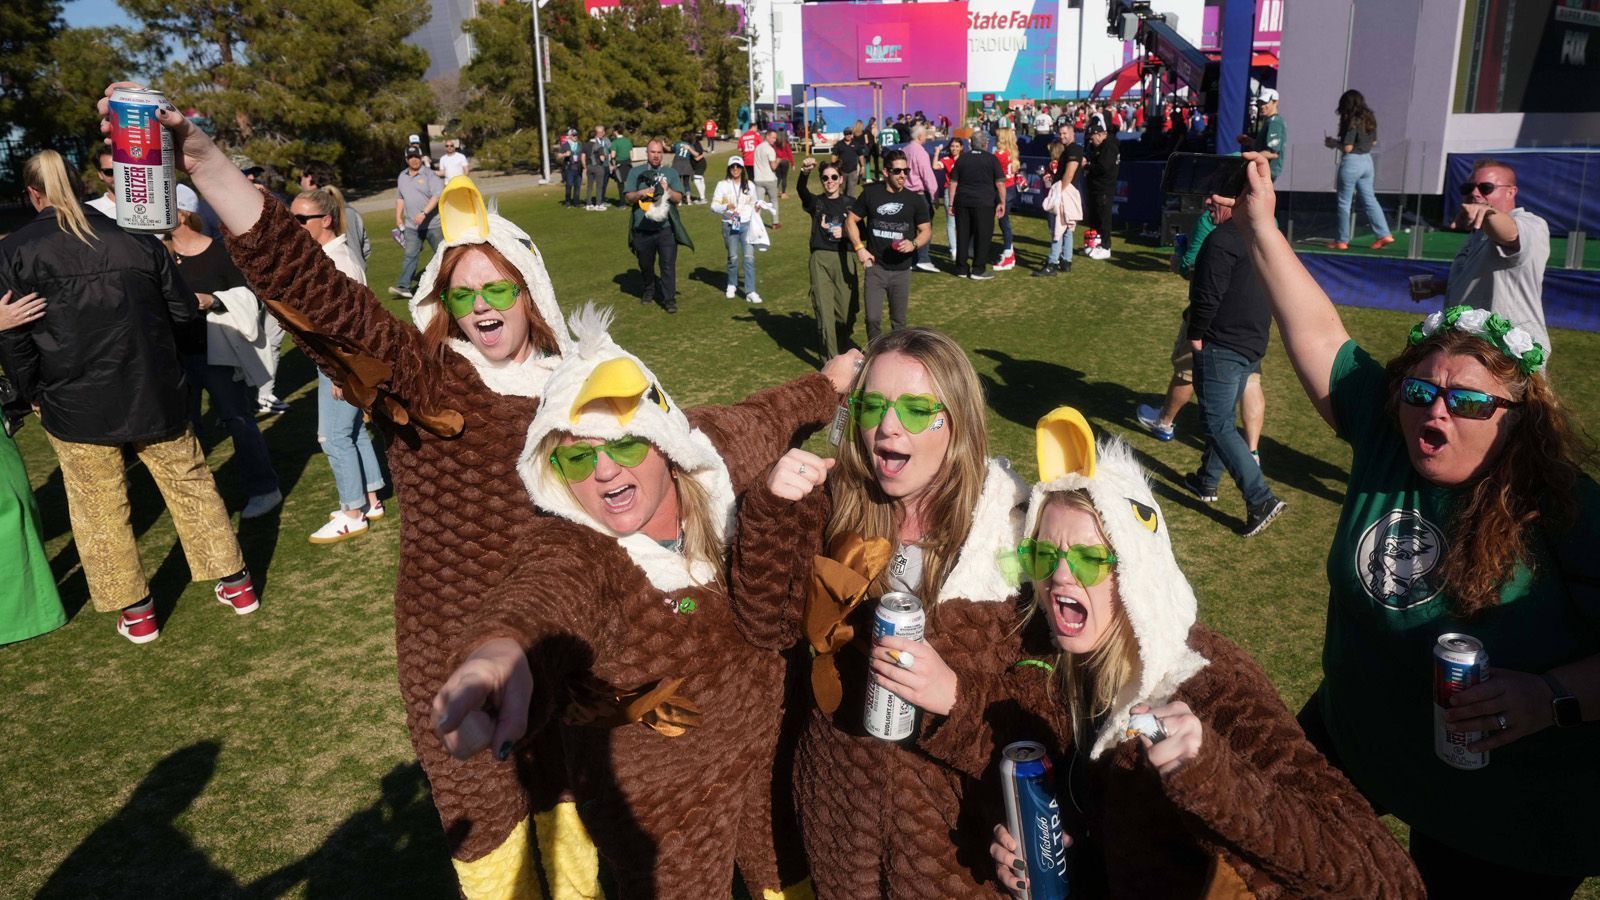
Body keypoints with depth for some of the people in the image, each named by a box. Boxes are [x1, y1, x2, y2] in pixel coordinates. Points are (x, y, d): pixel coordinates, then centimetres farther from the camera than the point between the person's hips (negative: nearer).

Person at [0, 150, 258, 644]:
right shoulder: (136, 238, -2)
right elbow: (184, 311, 3)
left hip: (75, 404, -2)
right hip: (156, 393, 2)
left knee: (100, 509, 11)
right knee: (190, 483, 15)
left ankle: (135, 612, 18)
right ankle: (236, 583, 21)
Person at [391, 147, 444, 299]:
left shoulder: (429, 175, -7)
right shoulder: (402, 177, 13)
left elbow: (437, 195, -18)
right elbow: (400, 198, 22)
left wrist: (424, 213, -26)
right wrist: (398, 217, 14)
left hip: (433, 223, -4)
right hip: (412, 225, 4)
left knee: (441, 253, 6)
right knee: (410, 255, -5)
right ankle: (404, 286, -11)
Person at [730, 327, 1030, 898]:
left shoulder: (1010, 521, -15)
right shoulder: (835, 504, -9)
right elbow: (768, 625, -13)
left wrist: (955, 693, -31)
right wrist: (771, 508, -25)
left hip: (954, 792, -2)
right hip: (840, 779, 3)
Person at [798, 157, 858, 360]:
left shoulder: (849, 203, 8)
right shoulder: (815, 202, 5)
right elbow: (801, 190, -17)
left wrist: (845, 232, -11)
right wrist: (804, 172, -38)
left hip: (845, 259, 1)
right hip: (821, 259, -1)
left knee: (845, 311, 4)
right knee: (825, 312, -5)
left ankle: (841, 349, 31)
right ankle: (831, 362, 1)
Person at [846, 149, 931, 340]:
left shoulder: (914, 200, 1)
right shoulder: (871, 193, 0)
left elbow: (926, 230, 6)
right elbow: (851, 220, 5)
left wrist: (913, 244, -16)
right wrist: (859, 248, -9)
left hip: (902, 270, 1)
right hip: (875, 267, -1)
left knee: (898, 321, 11)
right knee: (873, 319, -7)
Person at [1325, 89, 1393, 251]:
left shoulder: (1352, 122, -16)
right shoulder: (1370, 119, 6)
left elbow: (1347, 148, -19)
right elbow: (1373, 141, 16)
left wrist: (1333, 142, -1)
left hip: (1352, 163, -8)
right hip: (1367, 160, 8)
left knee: (1344, 202, 3)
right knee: (1369, 199, 13)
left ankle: (1342, 241, 8)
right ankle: (1384, 234, 10)